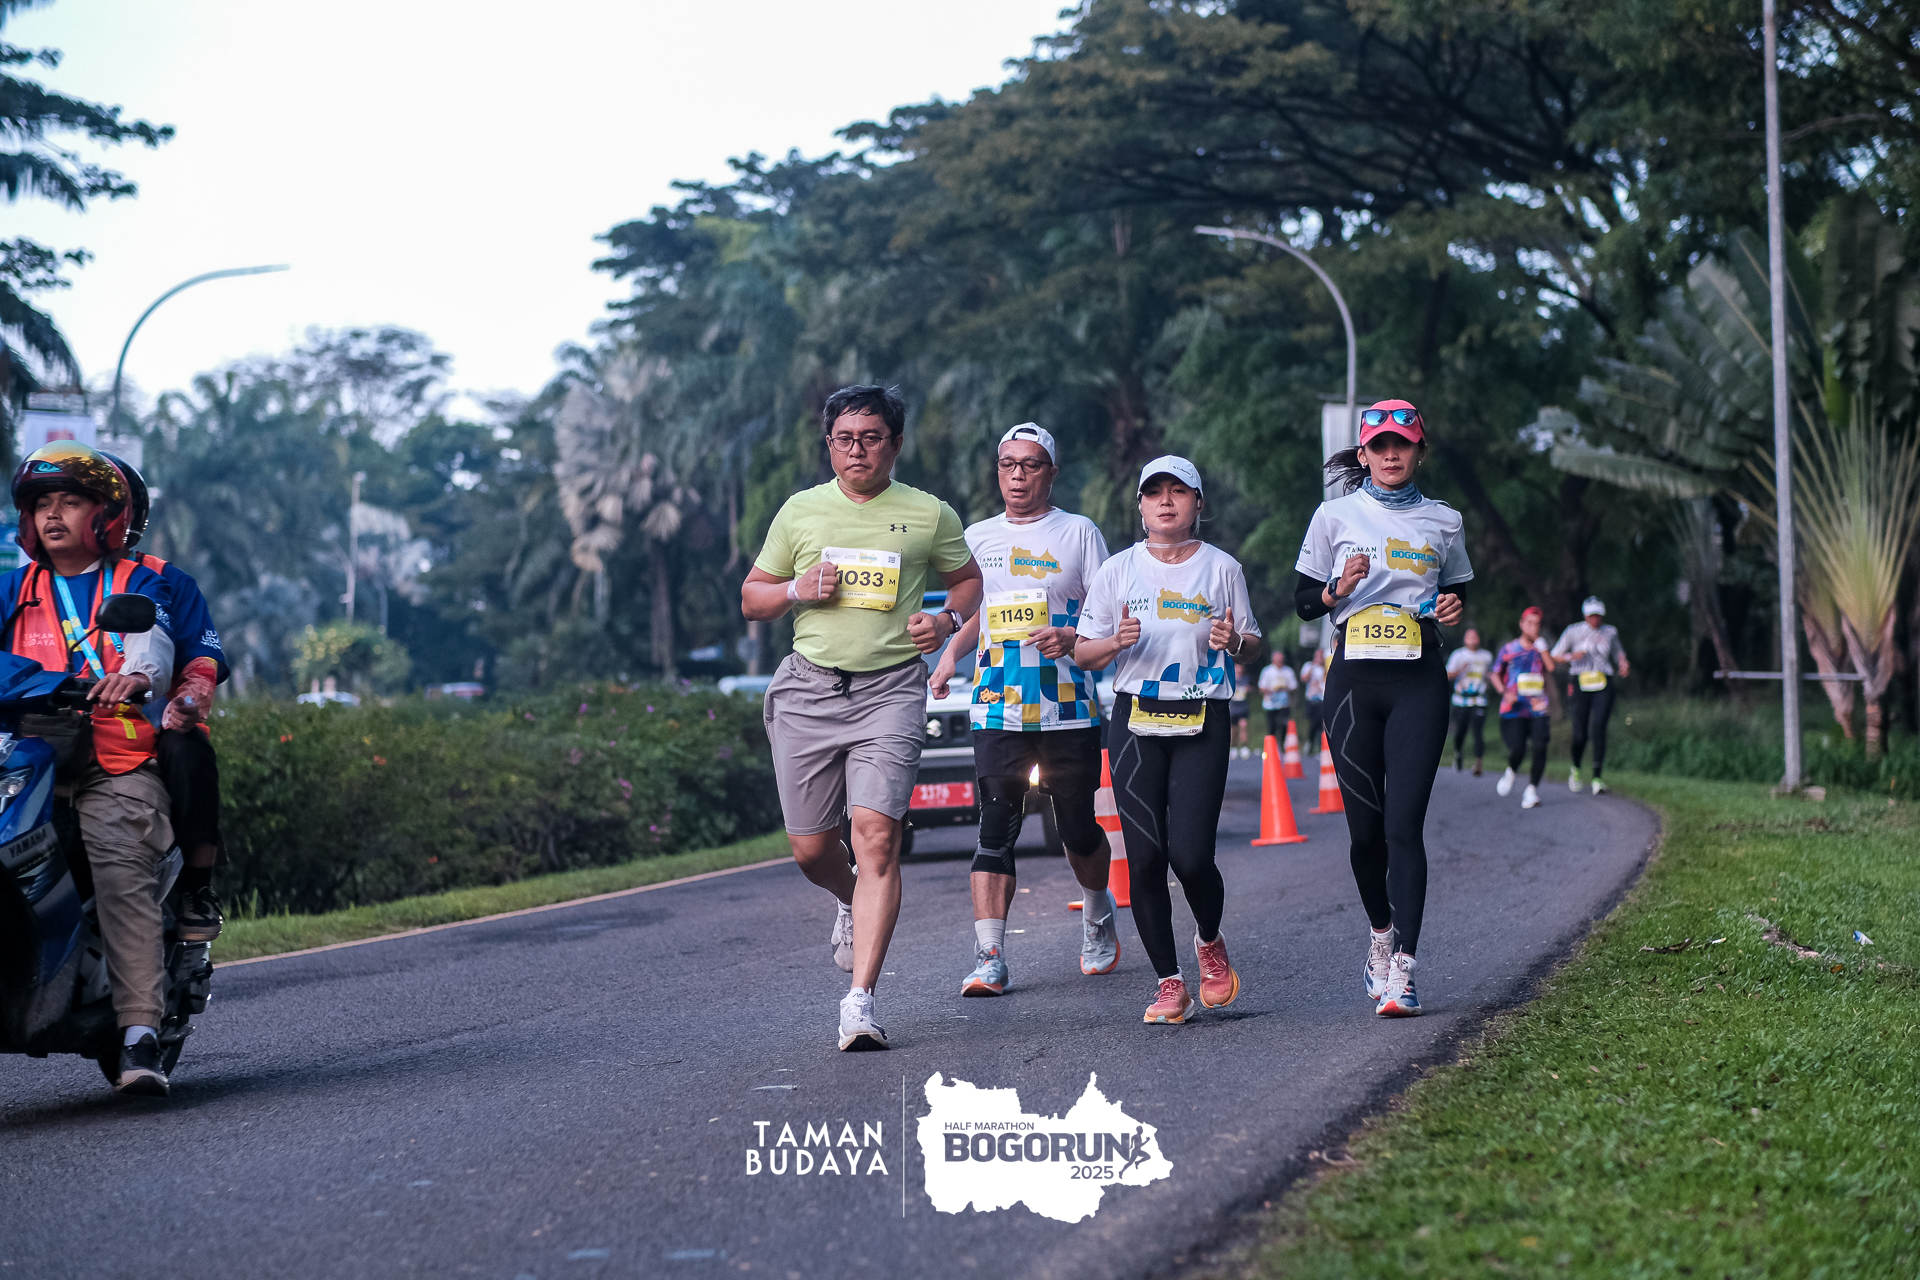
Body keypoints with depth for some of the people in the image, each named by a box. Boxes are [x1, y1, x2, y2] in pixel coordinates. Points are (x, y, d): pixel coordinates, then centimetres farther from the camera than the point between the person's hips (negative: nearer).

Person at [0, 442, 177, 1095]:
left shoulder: (140, 582, 12)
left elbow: (152, 640, -7)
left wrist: (135, 673, -30)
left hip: (117, 764, -4)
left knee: (123, 873, -25)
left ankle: (140, 1039, -32)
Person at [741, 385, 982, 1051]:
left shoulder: (929, 514, 7)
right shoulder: (800, 511, 10)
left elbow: (969, 579, 22)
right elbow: (751, 599, 16)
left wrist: (948, 620, 0)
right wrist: (797, 590, -6)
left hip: (890, 689, -2)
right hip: (808, 689, 2)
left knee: (876, 834, -17)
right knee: (811, 847, 3)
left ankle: (859, 1003, -16)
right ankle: (852, 903, 41)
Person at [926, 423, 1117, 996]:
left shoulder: (1079, 532, 3)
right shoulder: (978, 537, 13)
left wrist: (1071, 637, -19)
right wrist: (949, 656, 7)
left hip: (1069, 709, -2)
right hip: (997, 710, 2)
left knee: (1078, 828, 7)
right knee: (996, 829, -10)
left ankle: (1099, 911, 38)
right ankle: (990, 958, -14)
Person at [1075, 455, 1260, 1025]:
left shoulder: (1222, 568, 7)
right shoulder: (1118, 570, 8)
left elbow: (1251, 642, 13)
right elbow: (1084, 653, 9)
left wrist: (1233, 641, -9)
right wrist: (1117, 641, -12)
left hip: (1202, 721, -1)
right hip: (1135, 721, 1)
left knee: (1190, 854, -12)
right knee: (1144, 856, -4)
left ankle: (1210, 942, 19)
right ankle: (1169, 981, 8)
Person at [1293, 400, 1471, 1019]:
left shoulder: (1443, 521, 10)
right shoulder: (1336, 516, 6)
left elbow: (1457, 593, 21)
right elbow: (1304, 601, 8)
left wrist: (1453, 610, -2)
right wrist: (1340, 588, -12)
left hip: (1419, 680, 0)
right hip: (1354, 678, 0)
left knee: (1404, 824, -11)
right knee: (1365, 824, 2)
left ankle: (1402, 968, -12)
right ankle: (1381, 931, 29)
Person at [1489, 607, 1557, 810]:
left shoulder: (1541, 649, 12)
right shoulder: (1508, 649, 6)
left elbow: (1551, 668, -6)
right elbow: (1495, 674, 11)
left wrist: (1540, 644, -8)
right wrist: (1504, 691, -6)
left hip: (1538, 707, 2)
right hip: (1514, 708, -2)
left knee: (1540, 747, -14)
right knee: (1518, 750, -12)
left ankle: (1532, 790, -3)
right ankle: (1511, 772, 23)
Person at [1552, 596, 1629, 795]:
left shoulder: (1610, 633, 10)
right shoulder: (1574, 631, 3)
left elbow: (1618, 652, 26)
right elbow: (1555, 655, 4)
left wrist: (1622, 664, 4)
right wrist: (1571, 656, -17)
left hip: (1603, 685, 1)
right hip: (1579, 685, -1)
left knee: (1599, 728, -15)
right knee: (1580, 733, -5)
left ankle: (1597, 778, -13)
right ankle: (1576, 769, 25)